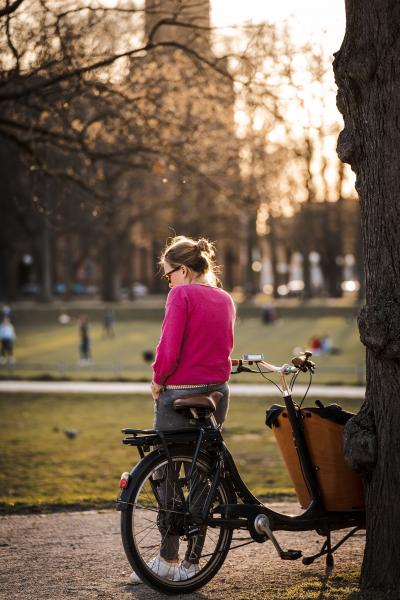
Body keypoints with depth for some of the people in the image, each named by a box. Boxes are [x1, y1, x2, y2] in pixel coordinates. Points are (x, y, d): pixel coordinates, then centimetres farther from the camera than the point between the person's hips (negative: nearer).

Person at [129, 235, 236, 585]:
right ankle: (192, 562, 10)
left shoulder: (182, 295, -10)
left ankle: (167, 560, 2)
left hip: (180, 393, -7)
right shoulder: (225, 299, 12)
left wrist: (158, 380, -2)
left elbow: (169, 348, -16)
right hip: (217, 392, 7)